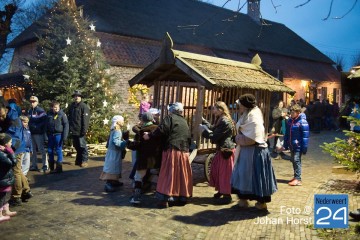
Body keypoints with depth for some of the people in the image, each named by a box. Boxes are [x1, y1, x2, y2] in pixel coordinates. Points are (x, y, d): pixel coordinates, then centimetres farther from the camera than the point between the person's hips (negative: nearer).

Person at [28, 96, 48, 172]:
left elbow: (44, 121, -13)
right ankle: (34, 165, 21)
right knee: (33, 150, 13)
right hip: (31, 133, 7)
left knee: (41, 149, -5)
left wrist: (37, 127, -18)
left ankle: (45, 166, -1)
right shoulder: (29, 111, 14)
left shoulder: (41, 111, -7)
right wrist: (29, 126, 5)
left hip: (39, 133, -7)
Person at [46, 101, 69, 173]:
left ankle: (59, 168, 10)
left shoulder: (62, 114, -5)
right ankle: (51, 167, 24)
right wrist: (46, 135, 9)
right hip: (50, 134, 5)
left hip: (58, 134, -5)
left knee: (58, 151, 1)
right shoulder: (49, 114, 7)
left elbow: (66, 125, -7)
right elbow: (46, 125, 14)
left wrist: (64, 136, -12)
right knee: (50, 151, 11)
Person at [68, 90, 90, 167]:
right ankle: (78, 160, 24)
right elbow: (69, 118, 17)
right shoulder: (72, 106, 14)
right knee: (76, 146, 13)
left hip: (80, 131, -7)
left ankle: (84, 160, 6)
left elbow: (85, 119, -14)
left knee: (82, 146, -2)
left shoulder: (84, 106, -7)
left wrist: (84, 130, -19)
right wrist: (69, 128, 10)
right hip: (73, 131, 7)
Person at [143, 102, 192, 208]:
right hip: (184, 152, 6)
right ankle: (182, 198, 17)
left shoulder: (169, 118, 0)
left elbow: (161, 130, -15)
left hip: (171, 150, -6)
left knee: (168, 175, -6)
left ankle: (165, 199, -8)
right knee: (182, 175, 12)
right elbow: (189, 137, 21)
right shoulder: (184, 122, 20)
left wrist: (149, 136, -7)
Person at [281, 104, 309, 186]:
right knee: (293, 161, 13)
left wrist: (304, 148, -17)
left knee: (296, 160, -8)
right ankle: (296, 177, 25)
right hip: (292, 145, 7)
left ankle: (298, 179, -4)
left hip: (298, 146, -7)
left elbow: (305, 136, -15)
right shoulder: (290, 120, 7)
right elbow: (287, 133, 13)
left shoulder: (302, 122, -14)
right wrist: (285, 145, 13)